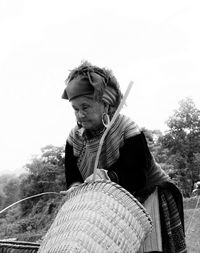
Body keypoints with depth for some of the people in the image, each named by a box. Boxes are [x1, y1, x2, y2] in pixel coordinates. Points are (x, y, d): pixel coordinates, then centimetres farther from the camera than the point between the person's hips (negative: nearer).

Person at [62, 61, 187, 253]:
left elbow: (136, 177, -25)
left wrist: (108, 175, -42)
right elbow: (72, 175, -4)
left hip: (144, 196, -4)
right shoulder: (75, 137, -4)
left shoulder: (128, 131, -20)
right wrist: (75, 187, -27)